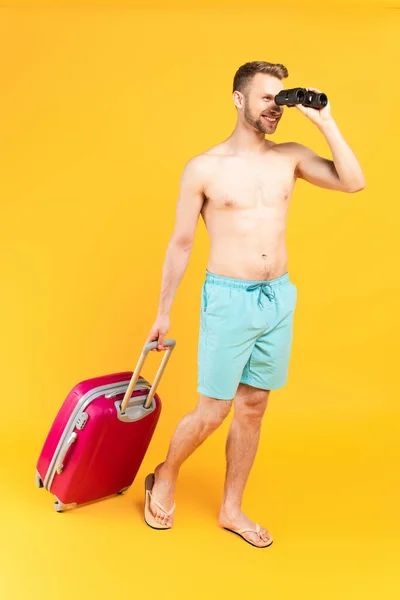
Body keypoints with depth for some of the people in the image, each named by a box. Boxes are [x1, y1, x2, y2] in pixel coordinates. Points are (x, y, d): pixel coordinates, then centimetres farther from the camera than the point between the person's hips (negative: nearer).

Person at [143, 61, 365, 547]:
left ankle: (231, 510, 29)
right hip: (228, 299, -4)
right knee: (212, 413, 1)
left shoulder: (290, 157, 6)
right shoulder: (203, 169, -4)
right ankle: (164, 479, 31)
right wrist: (163, 312, 4)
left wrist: (323, 121, -6)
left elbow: (353, 182, -5)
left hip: (279, 298, 4)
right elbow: (180, 244, 0)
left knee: (252, 409, 12)